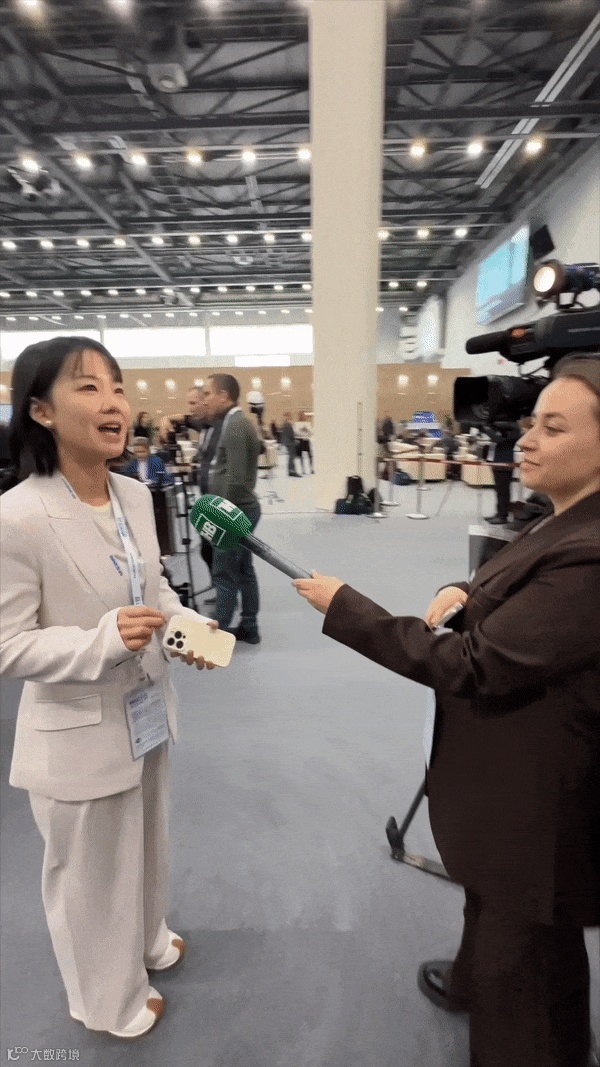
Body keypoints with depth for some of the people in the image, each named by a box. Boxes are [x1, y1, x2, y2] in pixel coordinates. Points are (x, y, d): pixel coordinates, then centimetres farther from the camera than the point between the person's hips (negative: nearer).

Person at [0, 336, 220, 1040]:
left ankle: (148, 939, 60)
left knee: (146, 845, 30)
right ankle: (110, 1001, 49)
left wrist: (188, 626, -9)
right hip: (79, 735, -6)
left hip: (146, 714, 7)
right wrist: (106, 640, -33)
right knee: (92, 874, 20)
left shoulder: (136, 495, -3)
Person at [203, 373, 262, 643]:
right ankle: (249, 628, 23)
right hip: (241, 508, 10)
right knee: (243, 570, 14)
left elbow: (235, 478, -24)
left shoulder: (234, 425, -17)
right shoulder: (238, 422, 15)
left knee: (224, 575, -3)